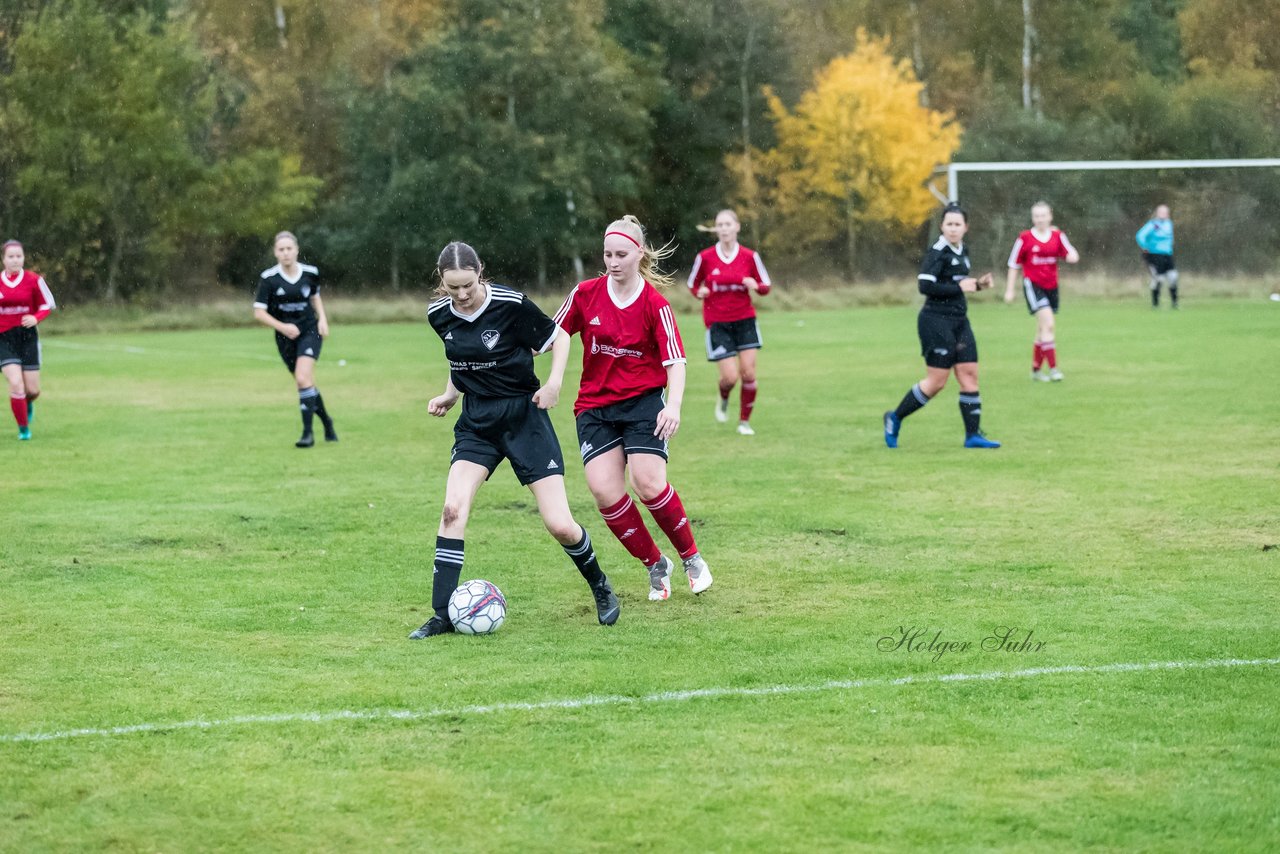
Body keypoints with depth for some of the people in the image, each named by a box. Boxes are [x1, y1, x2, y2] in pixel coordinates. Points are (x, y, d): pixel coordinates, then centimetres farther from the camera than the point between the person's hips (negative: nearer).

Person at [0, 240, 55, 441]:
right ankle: (23, 428, 1)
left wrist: (36, 318, -14)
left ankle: (28, 403, 41)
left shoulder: (33, 280, -4)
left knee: (32, 389, 2)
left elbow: (47, 305, 5)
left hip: (27, 337, 0)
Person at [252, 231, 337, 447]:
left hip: (310, 331, -1)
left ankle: (308, 432, -15)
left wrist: (322, 319, 2)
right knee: (307, 383, 8)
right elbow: (259, 312, -9)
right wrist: (282, 327, -22)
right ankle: (327, 422, 32)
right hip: (285, 337, 1)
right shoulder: (269, 278, -11)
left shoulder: (310, 273, -5)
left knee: (303, 378, -19)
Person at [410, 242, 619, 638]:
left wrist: (554, 382, -16)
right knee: (453, 509, -17)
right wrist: (449, 395, 4)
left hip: (524, 416, -4)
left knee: (559, 524, -7)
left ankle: (601, 588, 22)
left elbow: (558, 336, -3)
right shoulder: (439, 315, -2)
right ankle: (442, 616, -11)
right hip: (476, 422, 4)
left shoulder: (511, 305, -17)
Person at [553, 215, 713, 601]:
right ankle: (656, 566, 5)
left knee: (649, 483, -20)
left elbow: (675, 361, -9)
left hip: (643, 401, -2)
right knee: (604, 490, -15)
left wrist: (673, 407, -23)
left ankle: (691, 558, 5)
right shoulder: (585, 294, 0)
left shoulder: (655, 304, -6)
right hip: (594, 406, 3)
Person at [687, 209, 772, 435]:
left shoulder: (750, 256, -1)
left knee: (748, 373, -5)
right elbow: (693, 285, 9)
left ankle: (745, 421, 13)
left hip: (745, 321, 2)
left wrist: (755, 285, -17)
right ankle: (723, 400, 28)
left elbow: (766, 287, 5)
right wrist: (700, 292, -14)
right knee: (730, 376, -9)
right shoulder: (705, 257, -4)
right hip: (717, 323, -2)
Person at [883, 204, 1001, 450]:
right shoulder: (938, 251, -14)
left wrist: (977, 283, 6)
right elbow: (925, 285, -23)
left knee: (969, 374, 2)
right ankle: (895, 419, 12)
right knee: (936, 382, -5)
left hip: (959, 321, 8)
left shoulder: (962, 250, 12)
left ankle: (973, 434, 5)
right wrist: (959, 287, -19)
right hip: (936, 321, -8)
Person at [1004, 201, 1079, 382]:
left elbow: (1072, 255, -3)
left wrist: (1071, 256, -28)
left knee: (1042, 330, 12)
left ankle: (1036, 369, 25)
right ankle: (1053, 367, -19)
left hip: (1051, 286, 4)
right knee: (1048, 323, -19)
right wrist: (1009, 290, 2)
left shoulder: (1057, 236, 4)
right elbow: (1014, 264, 1)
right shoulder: (1025, 238, -5)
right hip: (1033, 284, -4)